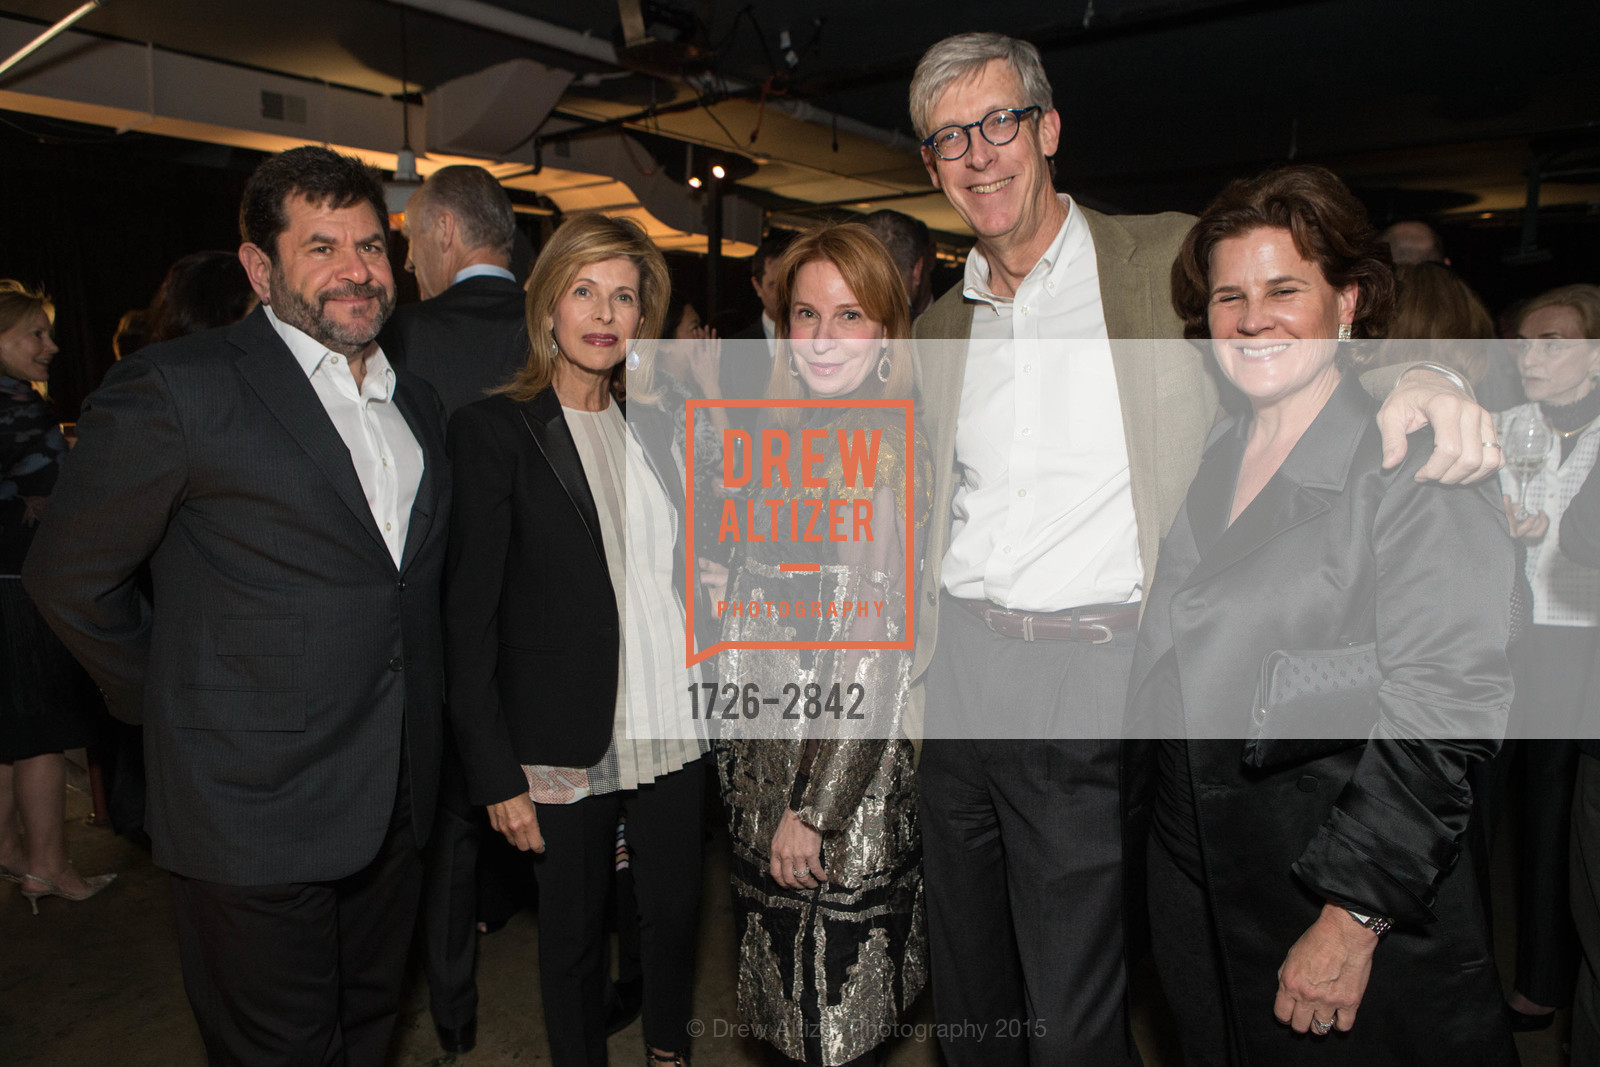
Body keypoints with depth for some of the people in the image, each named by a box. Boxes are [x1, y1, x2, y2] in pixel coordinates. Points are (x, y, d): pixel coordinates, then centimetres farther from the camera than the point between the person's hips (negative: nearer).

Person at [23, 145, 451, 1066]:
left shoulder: (420, 403, 10)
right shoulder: (180, 387, -11)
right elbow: (70, 577, -5)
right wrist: (169, 705, 0)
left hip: (397, 801, 6)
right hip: (257, 815, -5)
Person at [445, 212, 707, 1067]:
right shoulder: (492, 428, -8)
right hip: (564, 738, -4)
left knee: (675, 908, 15)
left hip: (672, 727, 5)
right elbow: (469, 617, -9)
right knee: (573, 932, 11)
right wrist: (496, 771, -12)